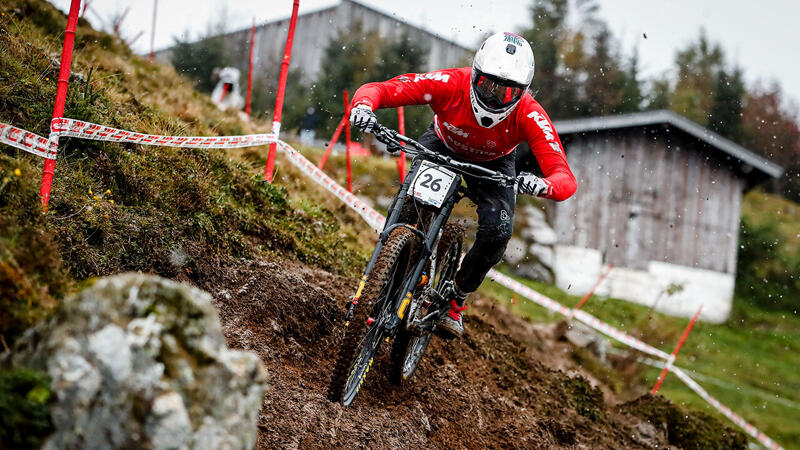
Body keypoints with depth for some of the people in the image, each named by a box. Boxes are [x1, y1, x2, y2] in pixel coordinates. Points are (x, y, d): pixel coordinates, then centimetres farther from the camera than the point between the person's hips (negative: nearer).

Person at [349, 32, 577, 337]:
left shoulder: (529, 116, -35)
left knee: (498, 231, -22)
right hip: (442, 144, 0)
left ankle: (456, 300, 4)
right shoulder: (451, 84, -36)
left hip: (492, 164, 0)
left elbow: (566, 180, -40)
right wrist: (363, 106, -60)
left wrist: (542, 185, -63)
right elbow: (378, 89, -36)